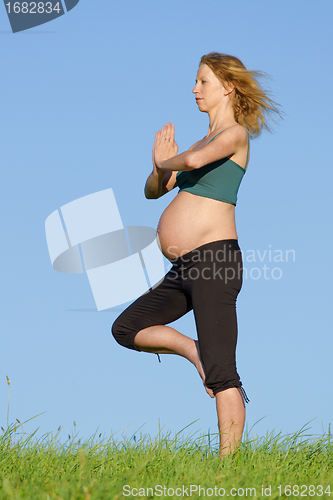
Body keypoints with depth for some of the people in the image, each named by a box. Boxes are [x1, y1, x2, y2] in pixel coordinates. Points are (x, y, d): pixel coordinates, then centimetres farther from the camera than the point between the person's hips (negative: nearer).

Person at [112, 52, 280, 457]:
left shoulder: (235, 135, -4)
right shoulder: (205, 141, 22)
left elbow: (194, 161, -25)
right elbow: (154, 192, 22)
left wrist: (166, 163, -4)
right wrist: (160, 167, 1)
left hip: (214, 259, -9)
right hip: (184, 270, 10)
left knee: (220, 373, -11)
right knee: (125, 328, 12)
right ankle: (195, 351, 14)